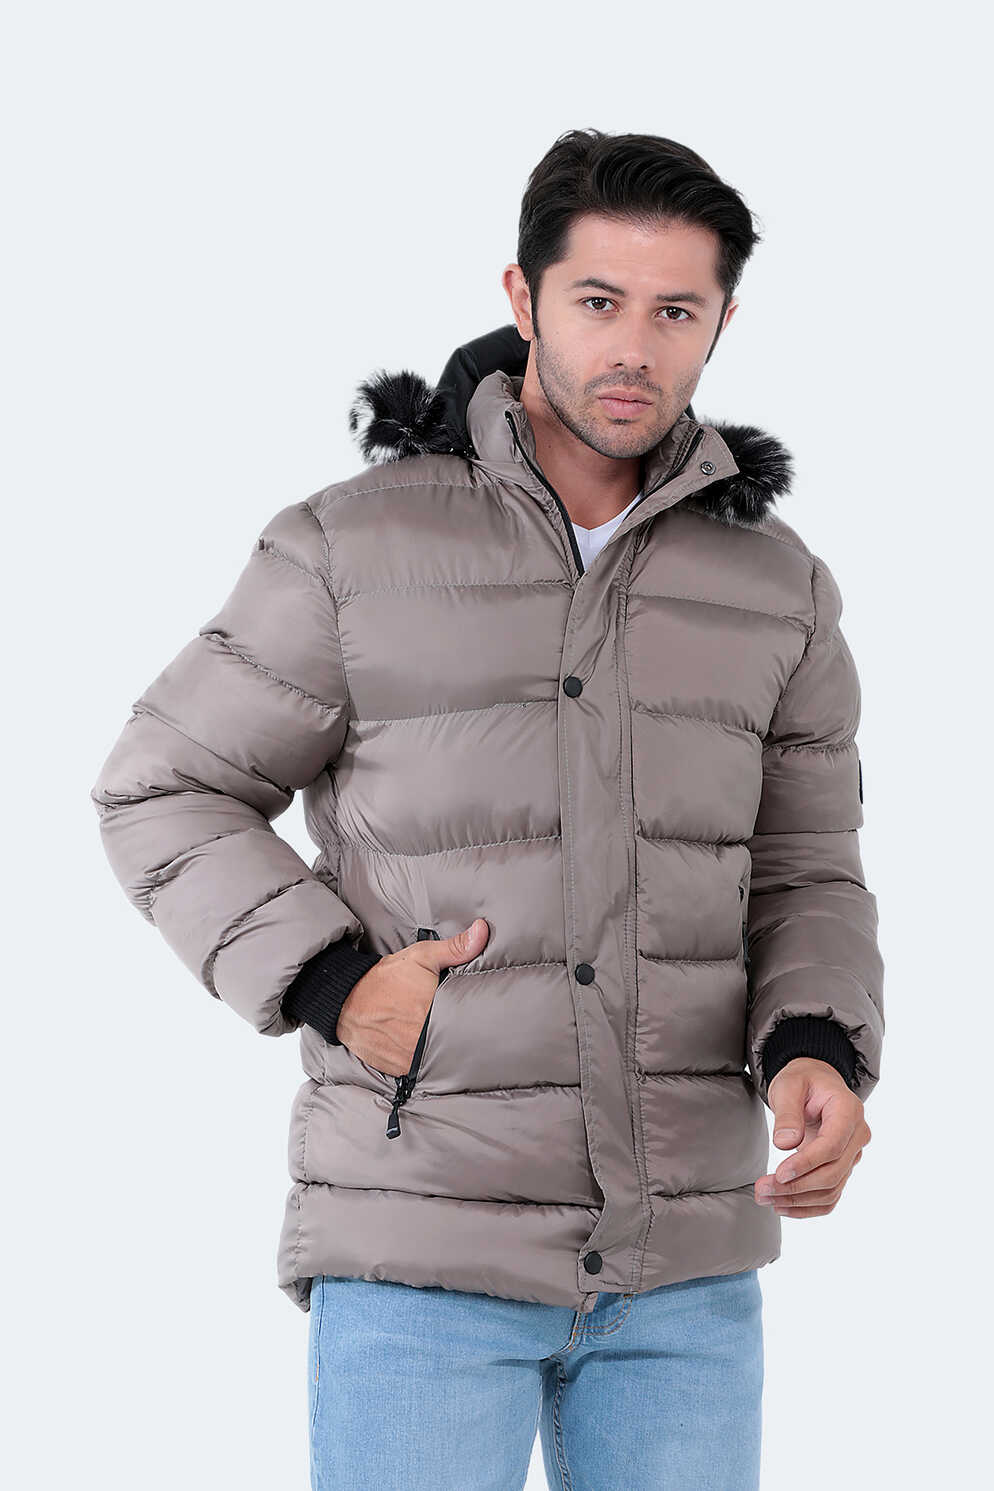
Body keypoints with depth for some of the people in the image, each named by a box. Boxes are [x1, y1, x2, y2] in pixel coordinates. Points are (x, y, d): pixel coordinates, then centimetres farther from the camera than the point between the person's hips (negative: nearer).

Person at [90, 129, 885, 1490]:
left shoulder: (773, 586, 3)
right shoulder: (354, 548, -7)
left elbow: (800, 892, 8)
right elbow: (164, 798, 1)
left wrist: (820, 1065, -14)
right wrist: (333, 988, -15)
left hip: (679, 1254, 4)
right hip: (424, 1238, -3)